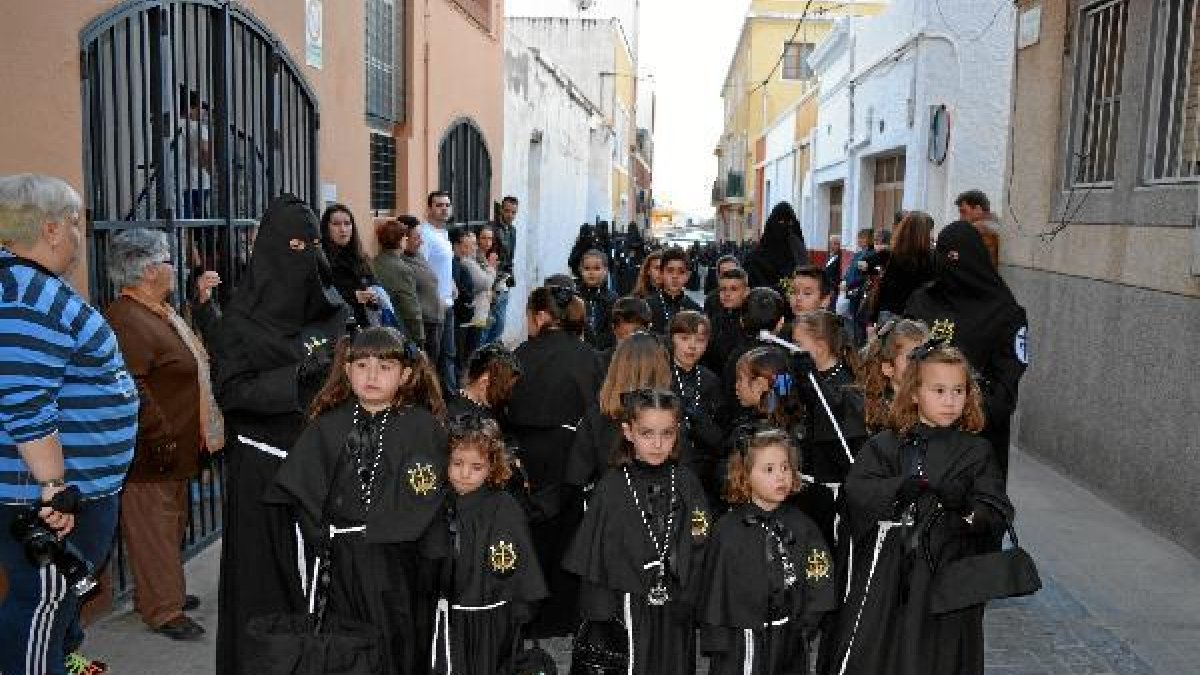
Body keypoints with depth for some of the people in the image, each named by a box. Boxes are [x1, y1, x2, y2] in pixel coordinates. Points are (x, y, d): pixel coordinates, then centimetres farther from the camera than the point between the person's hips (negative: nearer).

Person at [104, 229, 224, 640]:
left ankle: (164, 591, 34)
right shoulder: (127, 321, -22)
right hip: (151, 455, -11)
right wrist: (162, 439, -23)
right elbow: (130, 393, -26)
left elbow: (192, 363, 29)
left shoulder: (158, 312, 13)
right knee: (154, 526, 1)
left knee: (171, 523, 20)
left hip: (177, 449, 11)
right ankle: (162, 610, 11)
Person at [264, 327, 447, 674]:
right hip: (341, 561, 3)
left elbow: (425, 495, -10)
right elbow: (299, 490, 5)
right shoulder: (328, 425, 2)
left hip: (397, 562, -2)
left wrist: (370, 530, -9)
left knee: (399, 646, 6)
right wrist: (321, 535, -1)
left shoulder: (423, 427, -7)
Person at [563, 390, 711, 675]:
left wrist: (688, 599, -6)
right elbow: (595, 560, -4)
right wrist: (599, 618, -6)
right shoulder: (612, 487, -7)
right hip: (627, 611, -2)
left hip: (676, 614, 2)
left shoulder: (687, 483, 0)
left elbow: (702, 550, 1)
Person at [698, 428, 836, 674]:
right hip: (741, 645, -3)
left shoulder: (802, 526, 3)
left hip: (792, 646, 3)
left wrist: (804, 624, -4)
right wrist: (716, 642, -6)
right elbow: (715, 591, -5)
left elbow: (820, 585, 3)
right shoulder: (728, 531, -8)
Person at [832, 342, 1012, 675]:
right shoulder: (884, 446, 5)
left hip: (948, 581, 0)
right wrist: (900, 488, -22)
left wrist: (967, 508, -21)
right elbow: (856, 491, -8)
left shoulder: (976, 452, 5)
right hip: (885, 579, 0)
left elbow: (998, 514, -2)